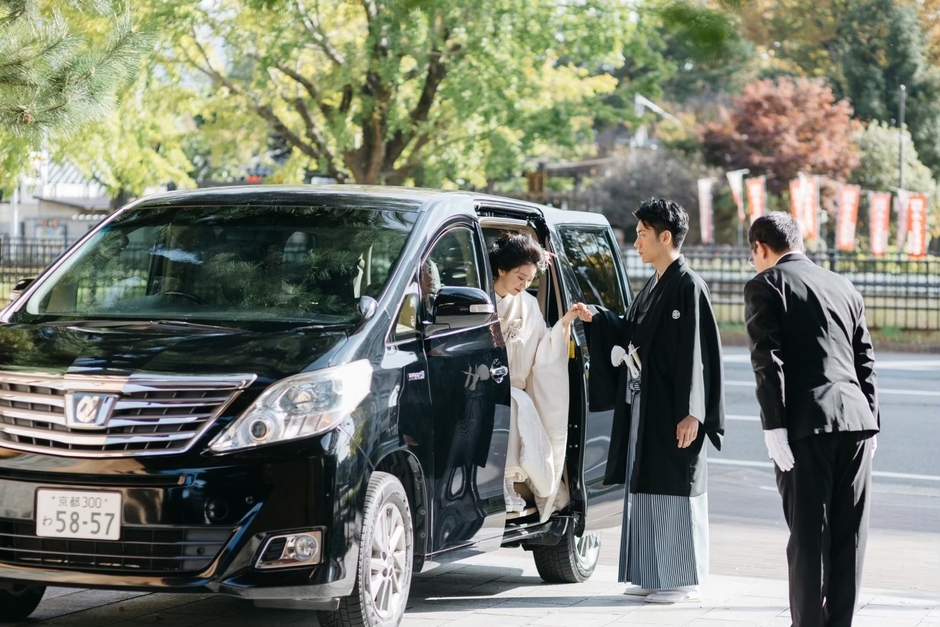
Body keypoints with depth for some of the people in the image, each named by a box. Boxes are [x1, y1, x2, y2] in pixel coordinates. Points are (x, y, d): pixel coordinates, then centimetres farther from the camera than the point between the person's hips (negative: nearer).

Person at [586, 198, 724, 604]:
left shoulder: (688, 286, -13)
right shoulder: (654, 285, 14)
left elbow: (696, 352, -17)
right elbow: (631, 334, 22)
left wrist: (691, 413, -20)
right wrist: (595, 319, 12)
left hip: (672, 409, -9)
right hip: (643, 403, 9)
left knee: (674, 490, -4)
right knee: (646, 488, 11)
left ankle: (685, 581, 3)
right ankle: (655, 576, 18)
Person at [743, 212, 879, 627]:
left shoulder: (765, 285, 1)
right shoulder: (844, 287, 18)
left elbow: (767, 360, -9)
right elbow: (865, 362, 17)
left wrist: (774, 426, -10)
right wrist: (870, 422, 18)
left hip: (806, 423, -5)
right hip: (856, 421, 5)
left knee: (808, 535, -1)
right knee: (847, 536, 8)